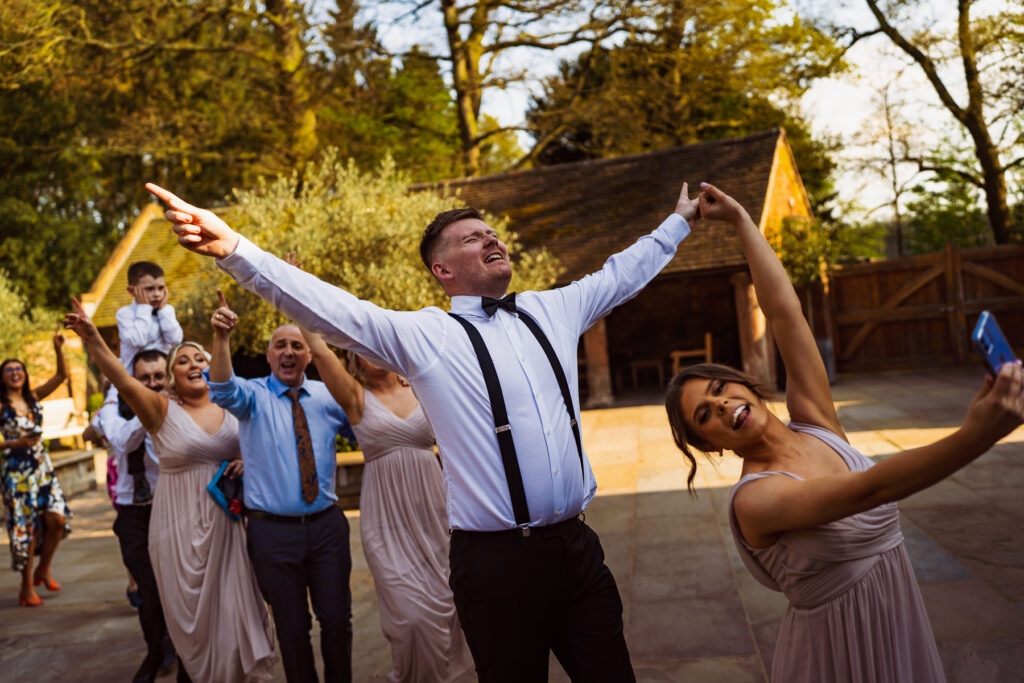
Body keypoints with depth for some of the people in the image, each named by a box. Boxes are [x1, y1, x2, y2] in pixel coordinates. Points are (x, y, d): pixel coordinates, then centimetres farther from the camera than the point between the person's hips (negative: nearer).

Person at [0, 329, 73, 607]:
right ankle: (27, 587, 13)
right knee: (27, 528, -1)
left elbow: (62, 375, 2)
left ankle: (43, 569, 21)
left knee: (57, 519, -3)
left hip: (42, 467, 5)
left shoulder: (33, 397, 7)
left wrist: (58, 349, -9)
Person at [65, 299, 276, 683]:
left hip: (223, 522, 3)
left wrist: (246, 464, -5)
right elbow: (122, 381, -21)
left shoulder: (232, 411, 5)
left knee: (231, 606, 8)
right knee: (189, 614, 6)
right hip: (180, 527, -2)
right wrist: (93, 340, -36)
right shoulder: (163, 412, -4)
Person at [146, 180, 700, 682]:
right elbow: (329, 308, -12)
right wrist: (234, 250, -21)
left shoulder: (551, 310, 11)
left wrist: (679, 220, 34)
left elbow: (622, 272, 25)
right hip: (498, 561, -4)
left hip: (577, 548, 5)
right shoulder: (424, 334, -3)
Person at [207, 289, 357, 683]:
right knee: (291, 627, 11)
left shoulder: (328, 397, 5)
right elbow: (223, 391, -23)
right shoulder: (254, 396, -2)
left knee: (337, 619, 9)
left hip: (327, 525, 2)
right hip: (273, 531, -2)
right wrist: (221, 338, -41)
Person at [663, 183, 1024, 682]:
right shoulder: (753, 500, -22)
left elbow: (784, 314, -9)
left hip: (900, 624, 5)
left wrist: (740, 219, -6)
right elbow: (868, 490, -36)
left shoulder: (814, 422, -6)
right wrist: (976, 435, -48)